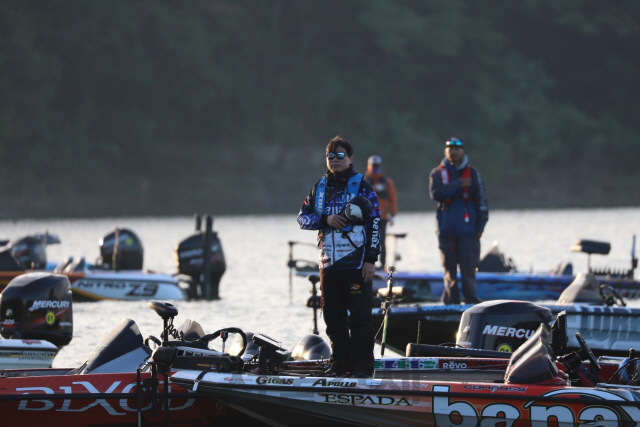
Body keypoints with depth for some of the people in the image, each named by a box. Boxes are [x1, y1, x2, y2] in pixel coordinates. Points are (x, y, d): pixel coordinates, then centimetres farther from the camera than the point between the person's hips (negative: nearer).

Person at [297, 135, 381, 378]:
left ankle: (362, 365, -2)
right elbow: (303, 217, 13)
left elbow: (375, 223, -3)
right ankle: (340, 363, 16)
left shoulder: (361, 186, 0)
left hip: (356, 264, -5)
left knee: (359, 317, -6)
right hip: (329, 264, 5)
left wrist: (371, 259, -10)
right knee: (333, 317, 7)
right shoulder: (320, 187, 14)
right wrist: (326, 219, -7)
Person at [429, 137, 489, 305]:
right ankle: (451, 300, 6)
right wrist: (458, 185, -12)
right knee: (449, 266, 2)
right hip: (446, 229, 1)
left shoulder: (472, 174, 8)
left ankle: (470, 298, -3)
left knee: (468, 266, -6)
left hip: (468, 229, -1)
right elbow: (435, 193, -10)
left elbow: (481, 201, 7)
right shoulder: (438, 174, 9)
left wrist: (480, 225, 0)